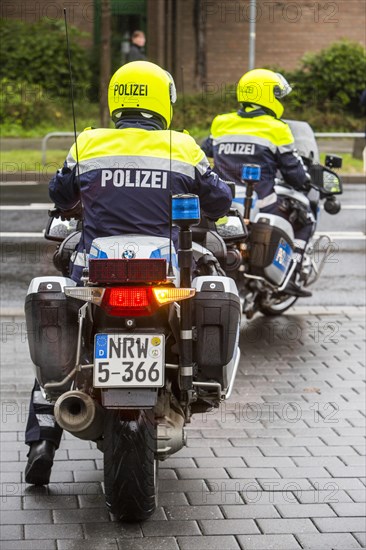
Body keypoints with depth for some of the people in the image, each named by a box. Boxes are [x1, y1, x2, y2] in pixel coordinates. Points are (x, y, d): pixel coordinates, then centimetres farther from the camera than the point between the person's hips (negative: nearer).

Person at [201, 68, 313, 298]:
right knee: (304, 220, 17)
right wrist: (306, 182, 20)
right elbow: (293, 170, -2)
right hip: (262, 208, -4)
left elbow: (204, 152, 24)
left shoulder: (221, 124, 8)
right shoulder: (276, 129, -6)